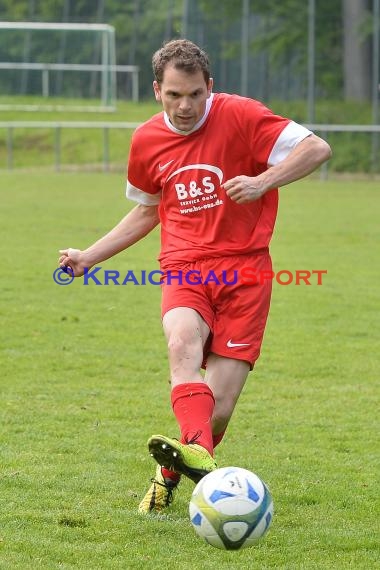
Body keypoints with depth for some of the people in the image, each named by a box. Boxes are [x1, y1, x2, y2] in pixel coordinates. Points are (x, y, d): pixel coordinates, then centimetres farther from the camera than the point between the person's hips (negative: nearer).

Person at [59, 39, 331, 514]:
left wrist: (263, 181, -22)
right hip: (184, 268, 2)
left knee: (218, 410, -9)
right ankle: (196, 454, -53)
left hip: (244, 270, -2)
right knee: (182, 342, -34)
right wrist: (89, 257, 20)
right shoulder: (147, 141, 9)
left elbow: (317, 148, -8)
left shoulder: (240, 116, -5)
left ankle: (172, 468, 21)